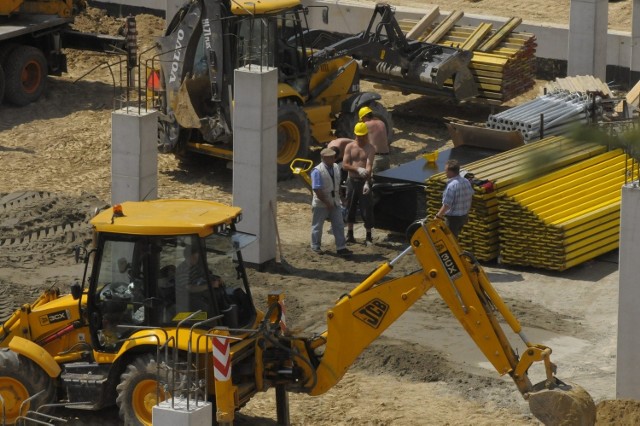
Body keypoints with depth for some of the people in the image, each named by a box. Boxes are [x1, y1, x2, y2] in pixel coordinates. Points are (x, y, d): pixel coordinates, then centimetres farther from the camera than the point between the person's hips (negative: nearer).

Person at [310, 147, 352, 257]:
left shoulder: (336, 168, 2)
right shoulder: (317, 171, -20)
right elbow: (317, 190, -22)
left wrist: (338, 198, 8)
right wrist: (327, 203, -19)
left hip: (335, 203, 6)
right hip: (321, 204, -6)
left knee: (339, 225, 4)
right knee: (317, 226, 10)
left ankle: (341, 248, 7)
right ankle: (315, 247, 25)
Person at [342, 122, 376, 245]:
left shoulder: (370, 148, -5)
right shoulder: (350, 147, 3)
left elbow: (369, 166, -18)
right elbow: (344, 165, -5)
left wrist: (367, 183, -30)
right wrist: (357, 169, -22)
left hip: (364, 181, -3)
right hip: (352, 180, 3)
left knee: (367, 209, -2)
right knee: (350, 208, 10)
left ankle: (369, 237, 5)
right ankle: (349, 234, 21)